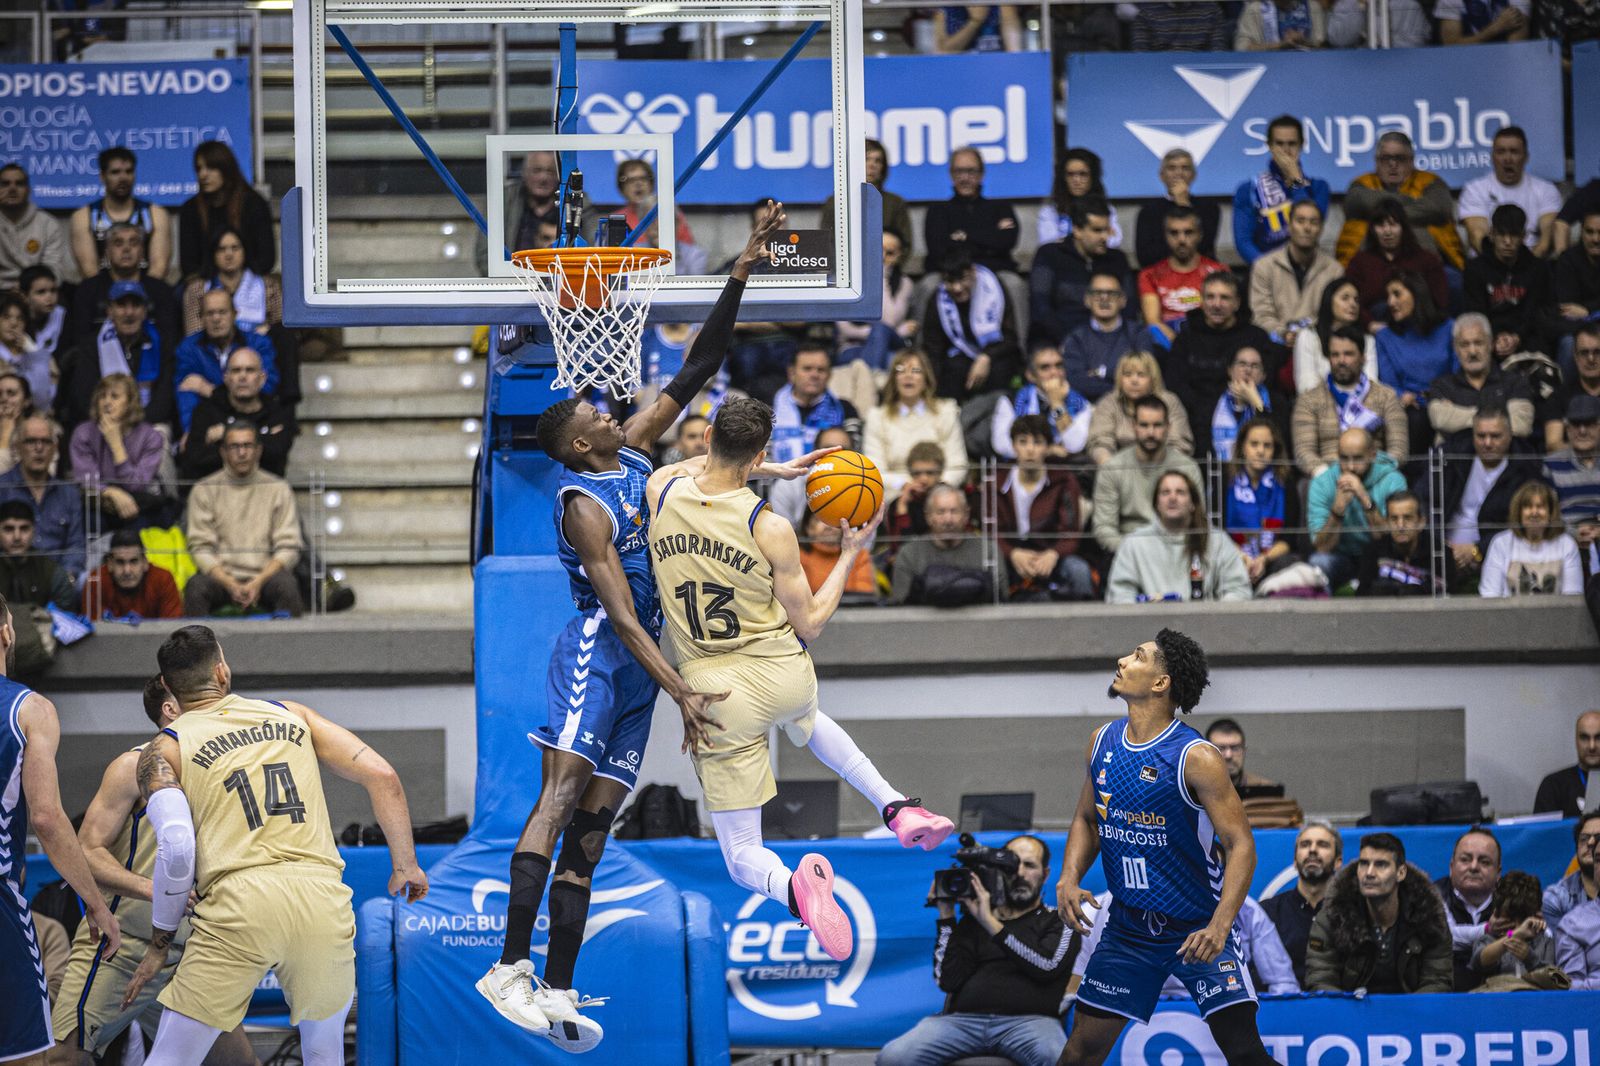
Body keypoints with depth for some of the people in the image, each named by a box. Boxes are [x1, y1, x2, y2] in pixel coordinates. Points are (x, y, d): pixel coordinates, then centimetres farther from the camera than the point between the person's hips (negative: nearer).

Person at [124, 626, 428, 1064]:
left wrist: (159, 944, 5)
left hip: (240, 901, -3)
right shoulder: (292, 715, 20)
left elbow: (176, 852, -5)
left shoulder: (163, 750, 10)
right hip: (322, 896, 3)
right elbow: (383, 777, 13)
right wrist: (405, 865, 23)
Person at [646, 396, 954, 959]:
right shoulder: (770, 529, -13)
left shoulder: (662, 492, -7)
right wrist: (850, 555, 9)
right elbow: (808, 625, -2)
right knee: (804, 717, 42)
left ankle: (792, 886, -26)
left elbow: (680, 471, 22)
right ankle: (897, 807, 27)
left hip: (717, 696, 0)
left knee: (742, 856, 9)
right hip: (784, 676, 0)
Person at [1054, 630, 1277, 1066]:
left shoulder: (1196, 758, -18)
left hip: (1197, 930, -5)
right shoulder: (1102, 742, 1)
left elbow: (1240, 845, -19)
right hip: (1127, 927, 5)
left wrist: (1219, 927, -31)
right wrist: (1069, 879, -3)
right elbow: (1087, 819, 16)